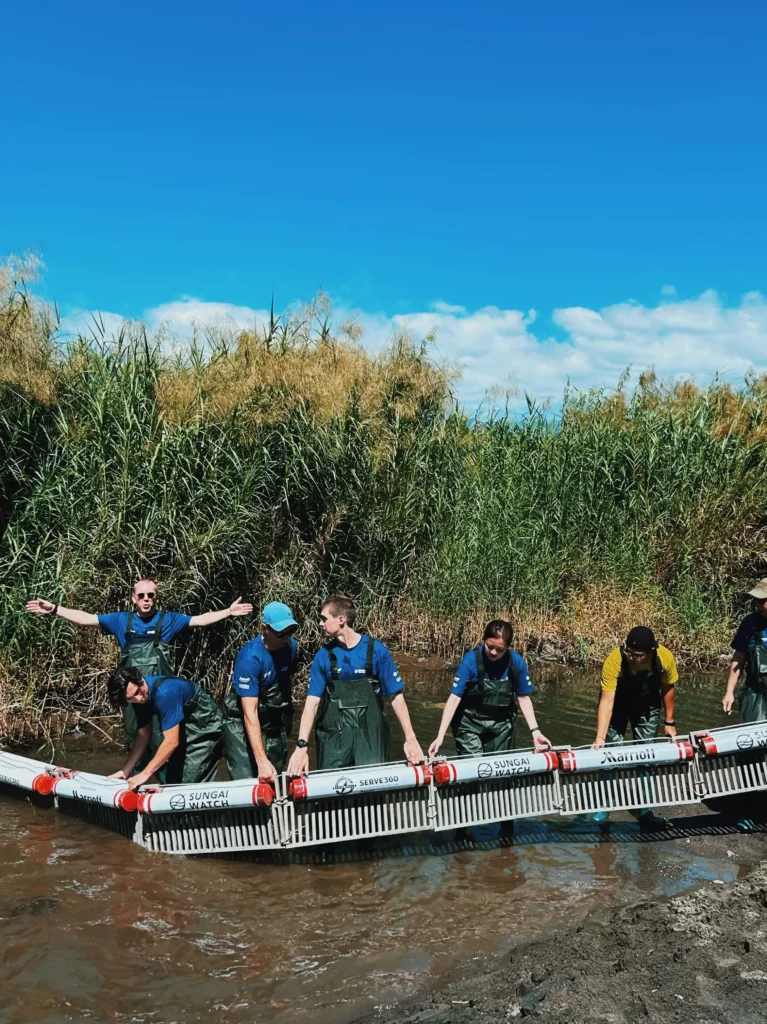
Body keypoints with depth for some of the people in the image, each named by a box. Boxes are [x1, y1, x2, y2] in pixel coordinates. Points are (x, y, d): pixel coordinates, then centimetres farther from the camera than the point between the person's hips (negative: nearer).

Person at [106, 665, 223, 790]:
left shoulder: (165, 693, -32)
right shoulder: (140, 699, -7)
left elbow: (172, 741, -32)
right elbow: (143, 735, 3)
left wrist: (145, 774, -26)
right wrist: (125, 771, -3)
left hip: (205, 728, -9)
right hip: (185, 728, 9)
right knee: (168, 779, 9)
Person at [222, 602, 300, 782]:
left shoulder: (291, 646, -9)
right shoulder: (250, 658, -28)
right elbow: (250, 713, -31)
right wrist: (262, 760, -36)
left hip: (275, 723, 6)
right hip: (243, 725, -6)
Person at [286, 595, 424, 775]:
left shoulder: (376, 650, -7)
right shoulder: (323, 656, -1)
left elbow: (396, 696, -3)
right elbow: (312, 703, -6)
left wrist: (410, 738, -9)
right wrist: (302, 746, -17)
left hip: (370, 737, -2)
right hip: (333, 738, 2)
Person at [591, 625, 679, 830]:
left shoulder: (665, 658, -29)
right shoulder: (614, 660, -38)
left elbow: (667, 688, -9)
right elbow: (607, 700, -39)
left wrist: (669, 722, -1)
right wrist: (600, 737, -45)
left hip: (647, 705, 2)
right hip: (618, 703, -2)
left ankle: (643, 809, 12)